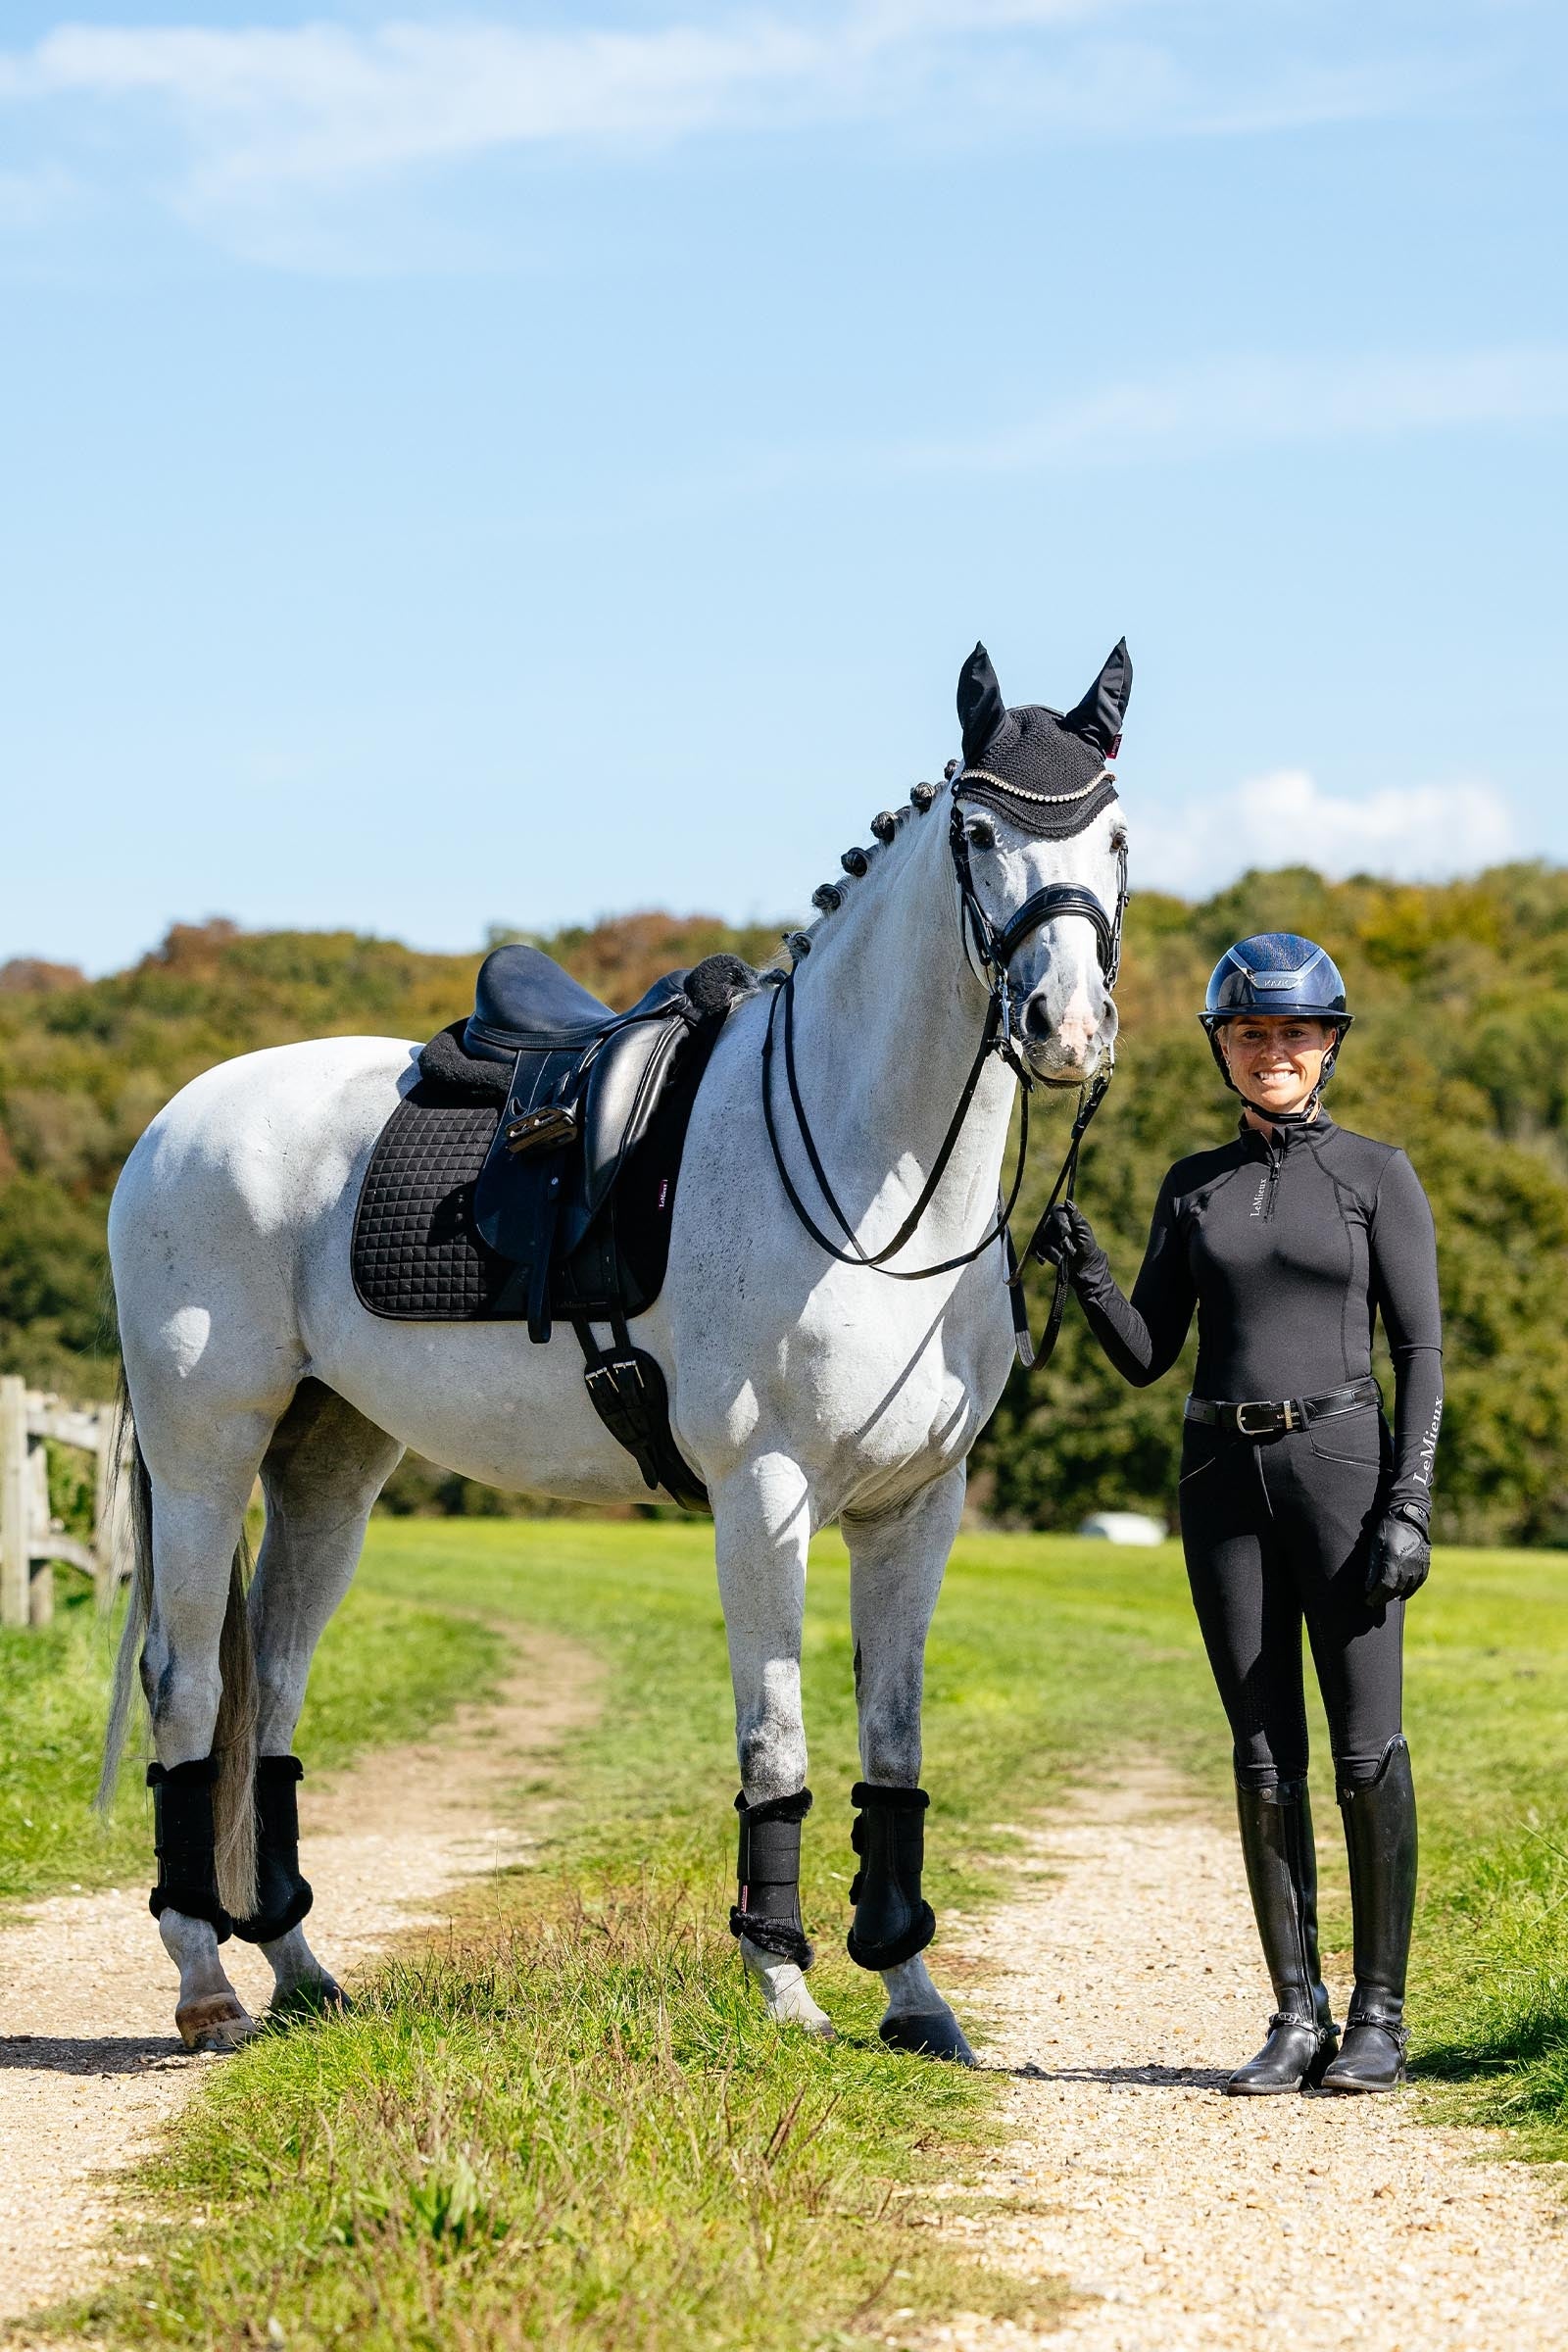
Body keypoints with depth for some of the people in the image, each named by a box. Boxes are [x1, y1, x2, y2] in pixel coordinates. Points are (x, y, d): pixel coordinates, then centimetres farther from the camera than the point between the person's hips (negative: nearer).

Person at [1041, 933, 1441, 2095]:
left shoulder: (1377, 1175, 1)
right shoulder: (1193, 1188, 12)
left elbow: (1421, 1353, -2)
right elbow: (1147, 1354, 11)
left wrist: (1409, 1506, -12)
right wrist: (1085, 1276, -9)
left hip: (1341, 1464, -3)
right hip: (1224, 1476, 3)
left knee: (1367, 1752, -4)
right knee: (1266, 1759, 4)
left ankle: (1381, 2016, 4)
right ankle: (1299, 2017, 10)